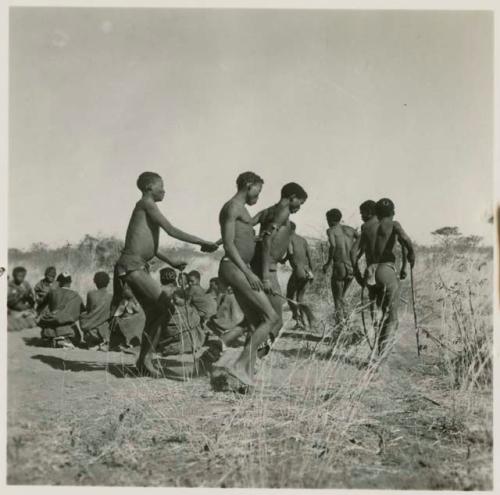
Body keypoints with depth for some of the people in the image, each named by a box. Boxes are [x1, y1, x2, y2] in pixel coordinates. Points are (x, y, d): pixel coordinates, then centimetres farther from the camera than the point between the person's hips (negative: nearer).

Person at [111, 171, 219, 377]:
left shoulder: (146, 208, 23)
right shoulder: (146, 204, -6)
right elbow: (172, 231, -13)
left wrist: (171, 262, 32)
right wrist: (203, 243, -9)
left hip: (138, 267, 10)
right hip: (132, 265, -10)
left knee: (154, 314, 9)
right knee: (164, 307, -15)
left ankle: (145, 360, 13)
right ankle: (145, 357, -6)